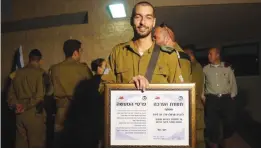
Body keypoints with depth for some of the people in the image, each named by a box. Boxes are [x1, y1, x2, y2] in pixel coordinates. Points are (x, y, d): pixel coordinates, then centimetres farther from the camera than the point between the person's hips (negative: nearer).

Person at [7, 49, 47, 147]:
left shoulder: (17, 73, 8)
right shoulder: (40, 73, -9)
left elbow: (11, 94, 9)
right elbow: (39, 96, -17)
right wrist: (26, 106, -8)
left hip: (20, 114, 6)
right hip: (34, 114, -5)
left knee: (21, 143, 13)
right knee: (36, 143, 3)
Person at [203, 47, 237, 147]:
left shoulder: (227, 67, 6)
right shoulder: (205, 69, 6)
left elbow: (233, 83, 9)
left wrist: (232, 96, 3)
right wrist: (202, 96, 0)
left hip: (226, 99, 0)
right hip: (211, 100, 0)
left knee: (230, 122, 0)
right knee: (212, 123, -1)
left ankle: (225, 141, 27)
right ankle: (214, 144, 15)